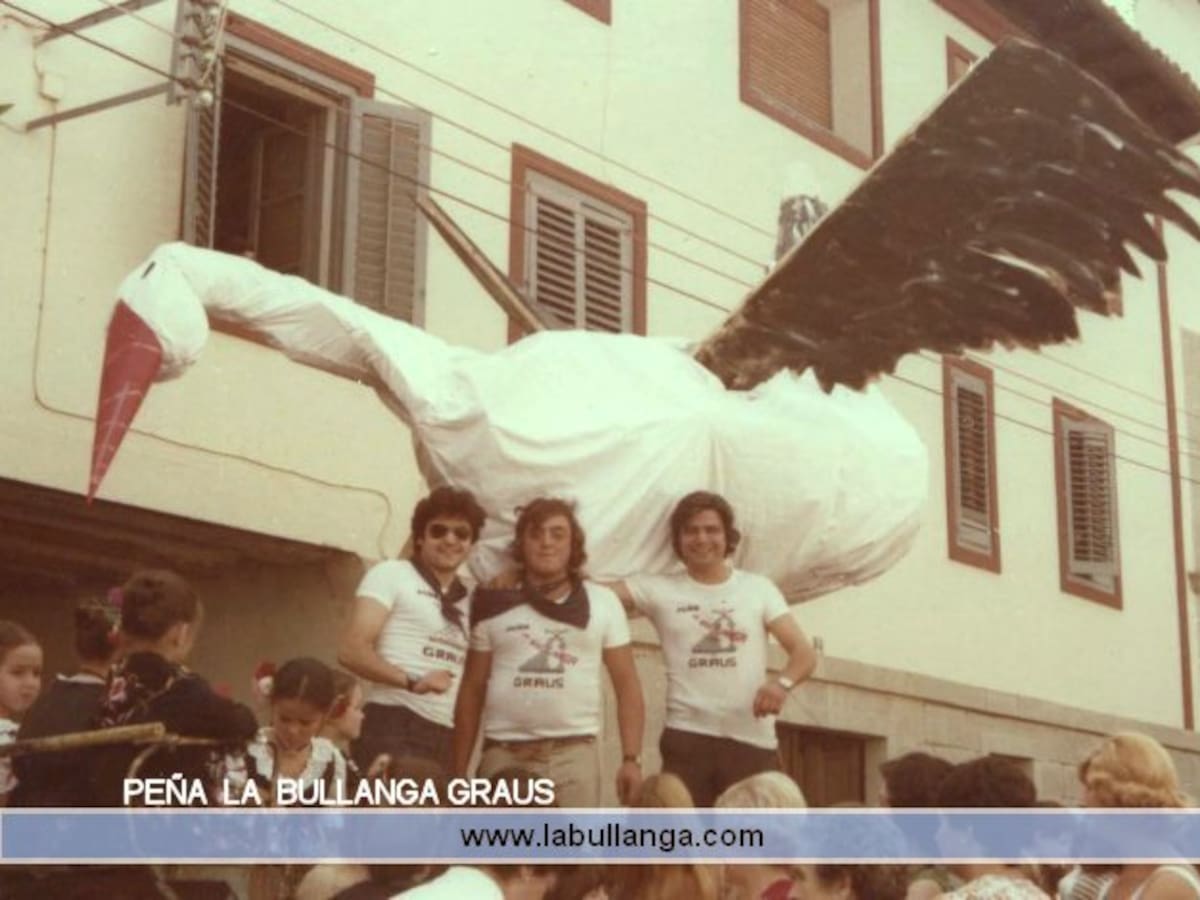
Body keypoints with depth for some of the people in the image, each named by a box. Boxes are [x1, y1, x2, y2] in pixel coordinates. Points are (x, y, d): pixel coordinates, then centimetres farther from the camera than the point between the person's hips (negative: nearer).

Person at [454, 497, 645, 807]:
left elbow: (627, 685, 7)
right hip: (503, 755, 1)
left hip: (573, 755, 0)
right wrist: (459, 770, 6)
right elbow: (472, 690, 11)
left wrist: (631, 758, -3)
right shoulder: (497, 605, 8)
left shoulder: (603, 602, 8)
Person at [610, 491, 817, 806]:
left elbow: (804, 653, 1)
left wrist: (782, 682, -20)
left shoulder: (758, 588, 8)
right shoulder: (660, 589, 6)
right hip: (687, 738, -1)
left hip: (753, 739, 1)